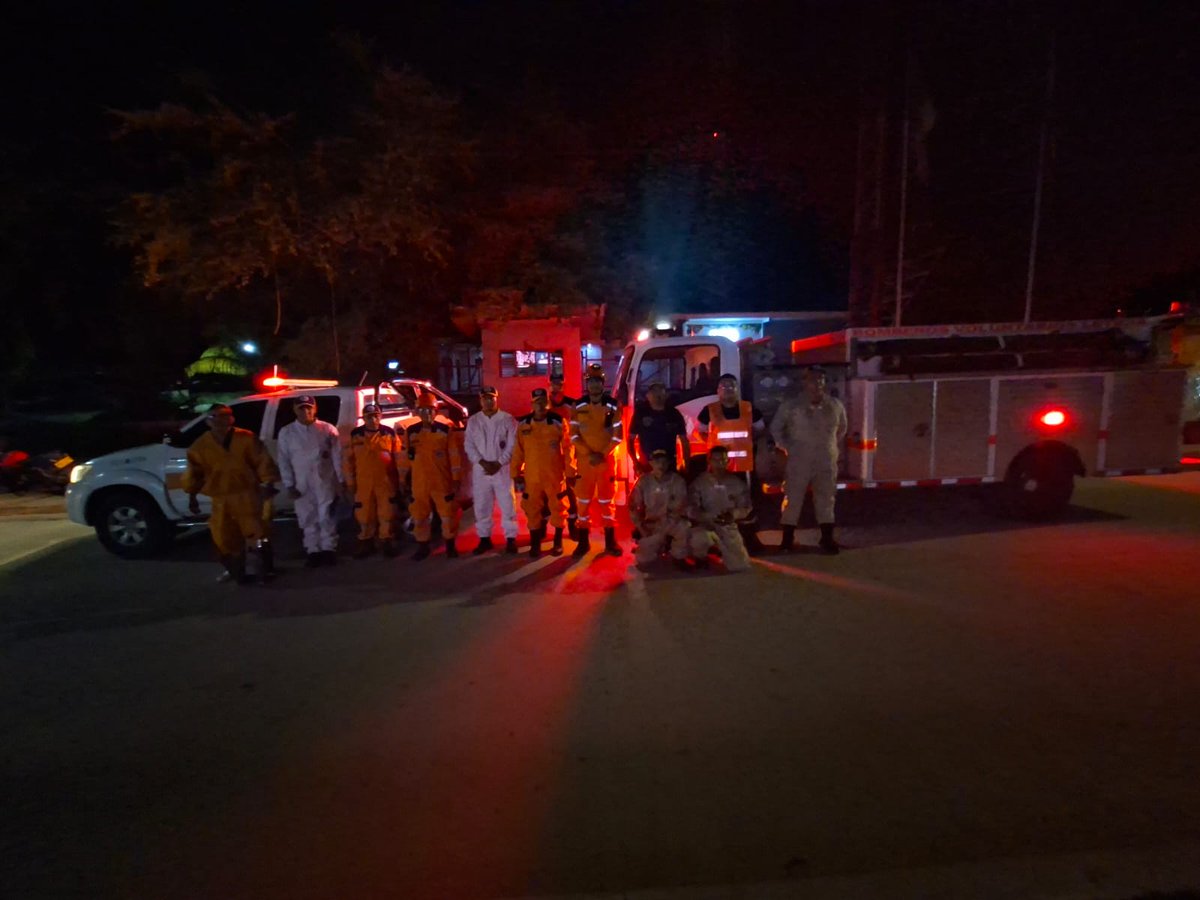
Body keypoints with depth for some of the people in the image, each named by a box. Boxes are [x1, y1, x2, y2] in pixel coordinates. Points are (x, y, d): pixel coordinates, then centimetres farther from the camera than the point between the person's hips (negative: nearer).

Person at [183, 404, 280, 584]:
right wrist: (192, 496, 11)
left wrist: (268, 483, -12)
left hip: (246, 495, -3)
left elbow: (262, 462, -5)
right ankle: (235, 571, 27)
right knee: (224, 538, 8)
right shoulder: (200, 446, 5)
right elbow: (195, 472, 11)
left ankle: (266, 569, 13)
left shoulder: (247, 438, -5)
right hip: (220, 499, 3)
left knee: (256, 533, -3)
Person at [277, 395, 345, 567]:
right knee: (308, 520, 9)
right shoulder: (286, 432, 2)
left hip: (326, 482, -2)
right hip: (302, 485, 2)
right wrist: (289, 485, -2)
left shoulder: (328, 429, -2)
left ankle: (328, 549, 15)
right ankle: (313, 551, 20)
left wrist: (341, 480, -3)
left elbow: (337, 457, -1)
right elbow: (284, 461, 2)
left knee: (327, 518, 3)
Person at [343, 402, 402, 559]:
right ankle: (366, 543, 23)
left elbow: (399, 458, 2)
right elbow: (348, 459, 7)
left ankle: (388, 542, 17)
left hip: (386, 482, -1)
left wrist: (401, 480, 1)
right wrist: (350, 481, 5)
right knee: (364, 514, 9)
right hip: (363, 483, 1)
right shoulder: (355, 435, 2)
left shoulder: (390, 434, 0)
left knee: (387, 513, 4)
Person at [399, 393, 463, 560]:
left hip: (442, 483, -2)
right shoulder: (410, 432, 3)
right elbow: (404, 457, 7)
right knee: (419, 516, 11)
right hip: (418, 484, 2)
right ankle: (422, 547, 25)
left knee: (448, 514, 5)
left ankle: (450, 546, 21)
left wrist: (456, 479, -2)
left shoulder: (445, 431, -3)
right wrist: (403, 480, 8)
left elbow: (455, 456, -1)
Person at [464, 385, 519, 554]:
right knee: (481, 506, 8)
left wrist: (499, 463, -12)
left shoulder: (508, 419, 0)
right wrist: (483, 462, -11)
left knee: (507, 505, 1)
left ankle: (511, 538, 11)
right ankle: (484, 538, 20)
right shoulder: (473, 421, 8)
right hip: (480, 470, 3)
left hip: (503, 469, -2)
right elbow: (469, 446, 2)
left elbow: (512, 445, -5)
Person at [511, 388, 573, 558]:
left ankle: (558, 542, 25)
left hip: (555, 476, -2)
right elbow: (518, 451, 5)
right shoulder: (523, 424, 2)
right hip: (532, 476, 2)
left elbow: (567, 449, -5)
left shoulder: (558, 422, -5)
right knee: (532, 510, 9)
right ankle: (535, 544, 24)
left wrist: (570, 472, -6)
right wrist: (516, 473, 5)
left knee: (558, 508, 8)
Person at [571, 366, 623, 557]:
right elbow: (573, 435, -2)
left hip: (606, 460, -1)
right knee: (583, 501, 6)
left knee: (606, 500, 7)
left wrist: (603, 454, -12)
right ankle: (583, 541, 16)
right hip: (584, 460, 1)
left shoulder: (612, 406, -1)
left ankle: (610, 542, 15)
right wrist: (589, 453, -12)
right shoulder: (579, 406, 0)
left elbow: (618, 435, -2)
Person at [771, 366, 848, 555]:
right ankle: (787, 539, 10)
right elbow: (775, 428, 4)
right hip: (799, 461, -3)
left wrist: (834, 447, 14)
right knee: (793, 499, 0)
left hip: (826, 461, 3)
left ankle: (827, 539, 18)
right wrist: (787, 447, -1)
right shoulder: (791, 405, -6)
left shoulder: (835, 405, 4)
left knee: (826, 499, 8)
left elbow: (842, 428, 21)